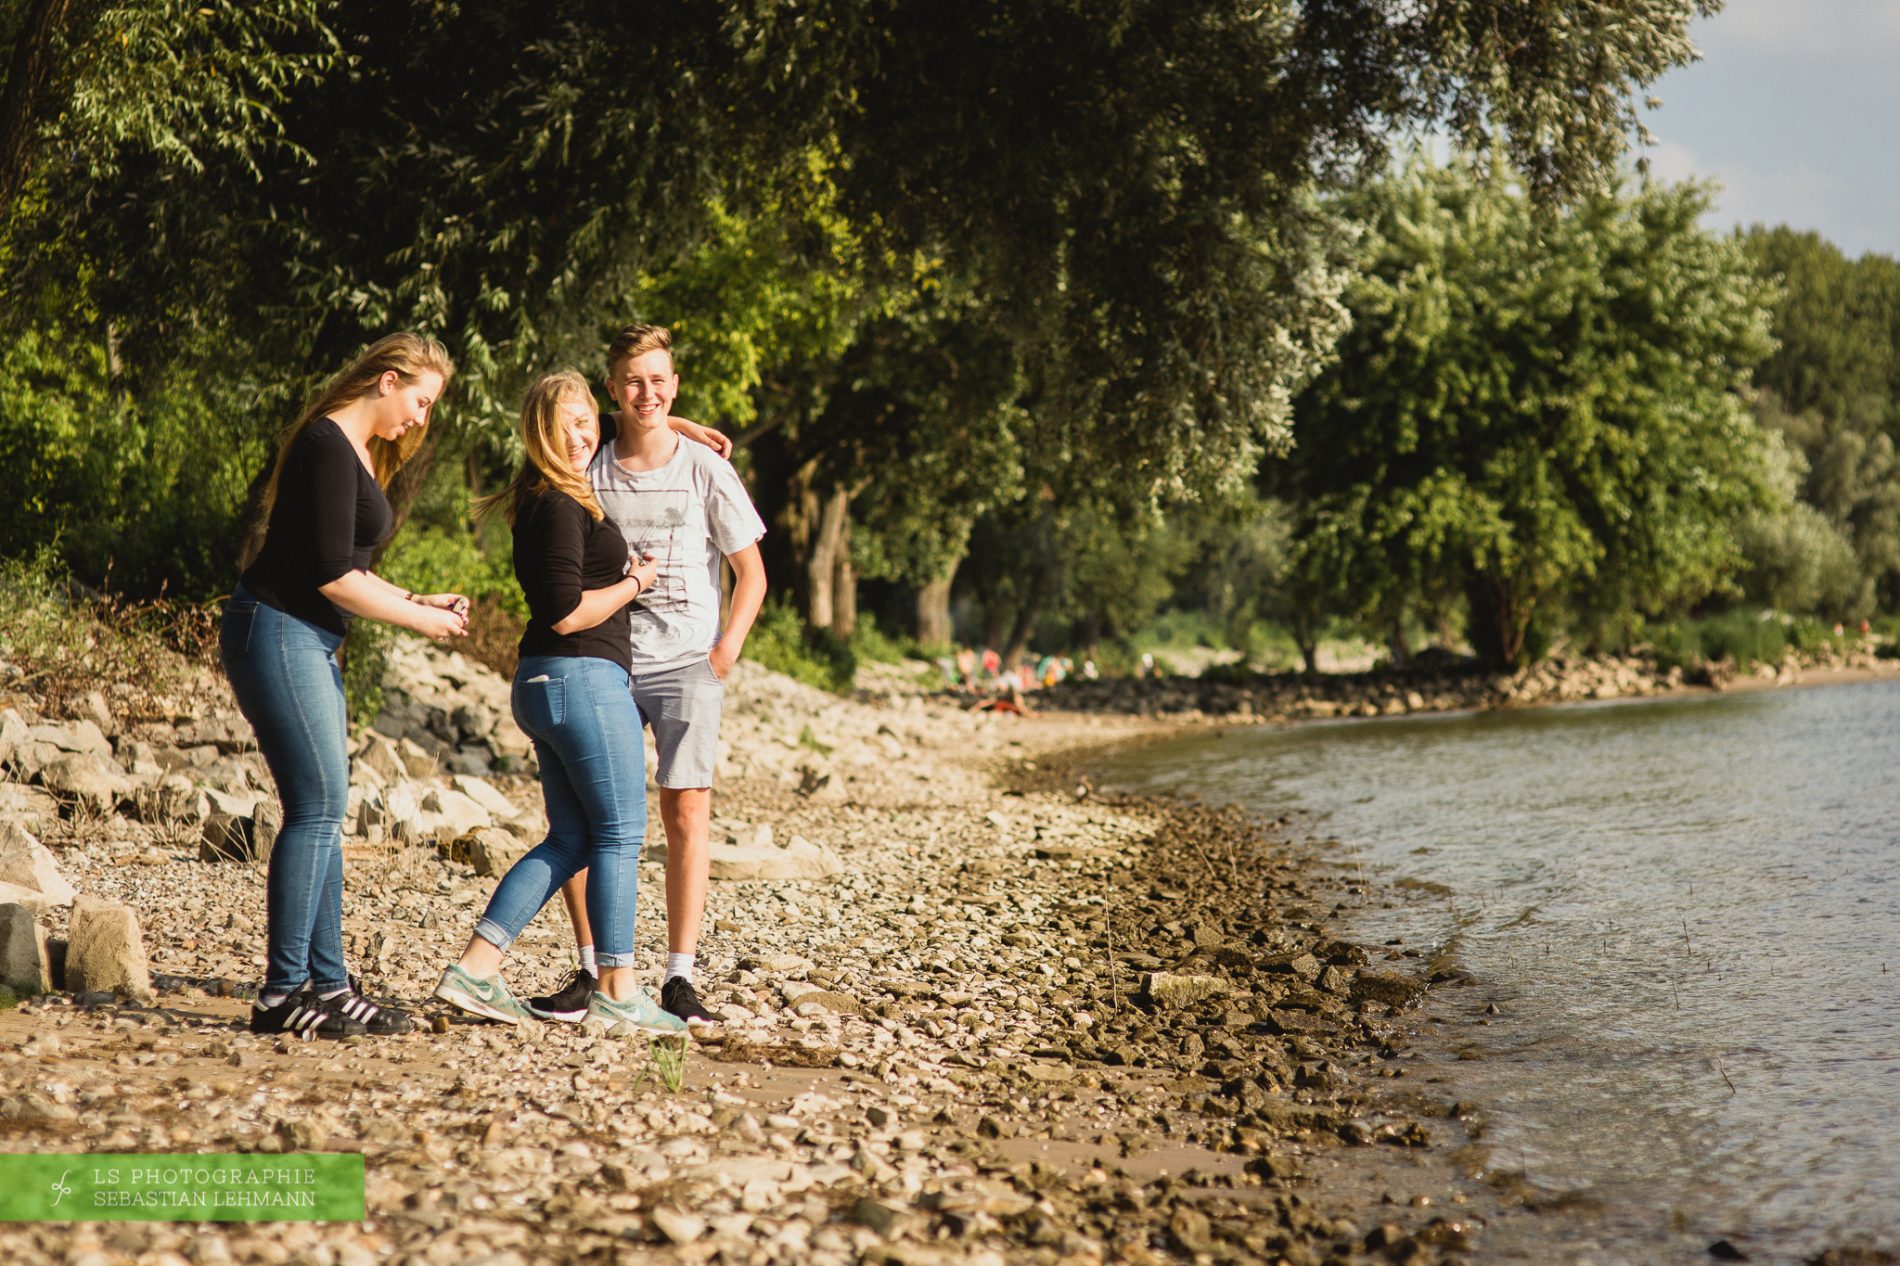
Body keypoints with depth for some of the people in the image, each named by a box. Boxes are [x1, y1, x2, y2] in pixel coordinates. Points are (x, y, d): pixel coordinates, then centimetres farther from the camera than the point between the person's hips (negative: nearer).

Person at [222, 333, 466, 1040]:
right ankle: (282, 993, -9)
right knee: (318, 805, -12)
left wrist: (416, 601, 10)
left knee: (322, 814, 8)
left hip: (309, 645, 10)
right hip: (278, 632, -10)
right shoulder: (327, 446, -14)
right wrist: (422, 620, -10)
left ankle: (326, 985, 11)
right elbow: (330, 576, -19)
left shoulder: (358, 453, 18)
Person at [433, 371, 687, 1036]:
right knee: (620, 835, -2)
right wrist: (636, 582, -5)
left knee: (570, 839, 12)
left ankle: (474, 967, 7)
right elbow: (568, 613, -19)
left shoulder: (547, 500, 17)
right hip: (585, 679, -10)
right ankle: (617, 994, 1)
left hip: (546, 684, 10)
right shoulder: (559, 506, -13)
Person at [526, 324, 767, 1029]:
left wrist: (727, 649, -5)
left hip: (685, 663, -2)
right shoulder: (588, 467, 4)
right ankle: (591, 971, 7)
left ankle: (680, 978, -3)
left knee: (686, 813, -9)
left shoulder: (704, 469, 0)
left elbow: (751, 573, 5)